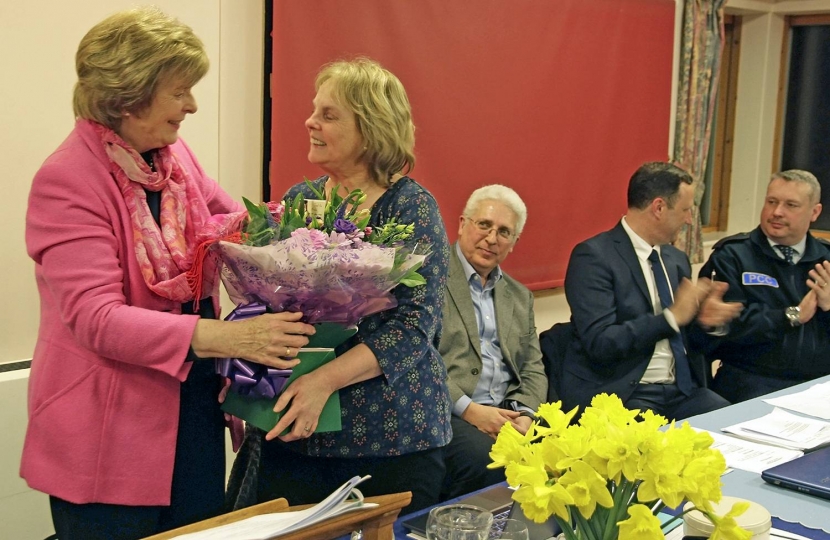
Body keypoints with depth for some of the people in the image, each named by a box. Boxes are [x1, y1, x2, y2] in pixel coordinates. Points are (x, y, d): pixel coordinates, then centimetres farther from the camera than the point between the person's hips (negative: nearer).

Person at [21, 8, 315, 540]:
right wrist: (222, 337, -32)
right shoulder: (66, 182, -16)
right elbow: (94, 318, -24)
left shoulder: (176, 156, 4)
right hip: (109, 439, -6)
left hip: (195, 412, 7)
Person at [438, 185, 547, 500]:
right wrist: (467, 409, -14)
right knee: (488, 461, -34)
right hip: (446, 412, -5)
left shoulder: (520, 297, 23)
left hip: (507, 414, 6)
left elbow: (533, 370, 19)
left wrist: (524, 415, -2)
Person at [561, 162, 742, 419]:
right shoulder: (593, 256, -9)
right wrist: (672, 316, -15)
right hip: (618, 392, -7)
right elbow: (600, 343, -18)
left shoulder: (676, 259, 14)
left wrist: (703, 319, -1)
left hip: (680, 389, 7)